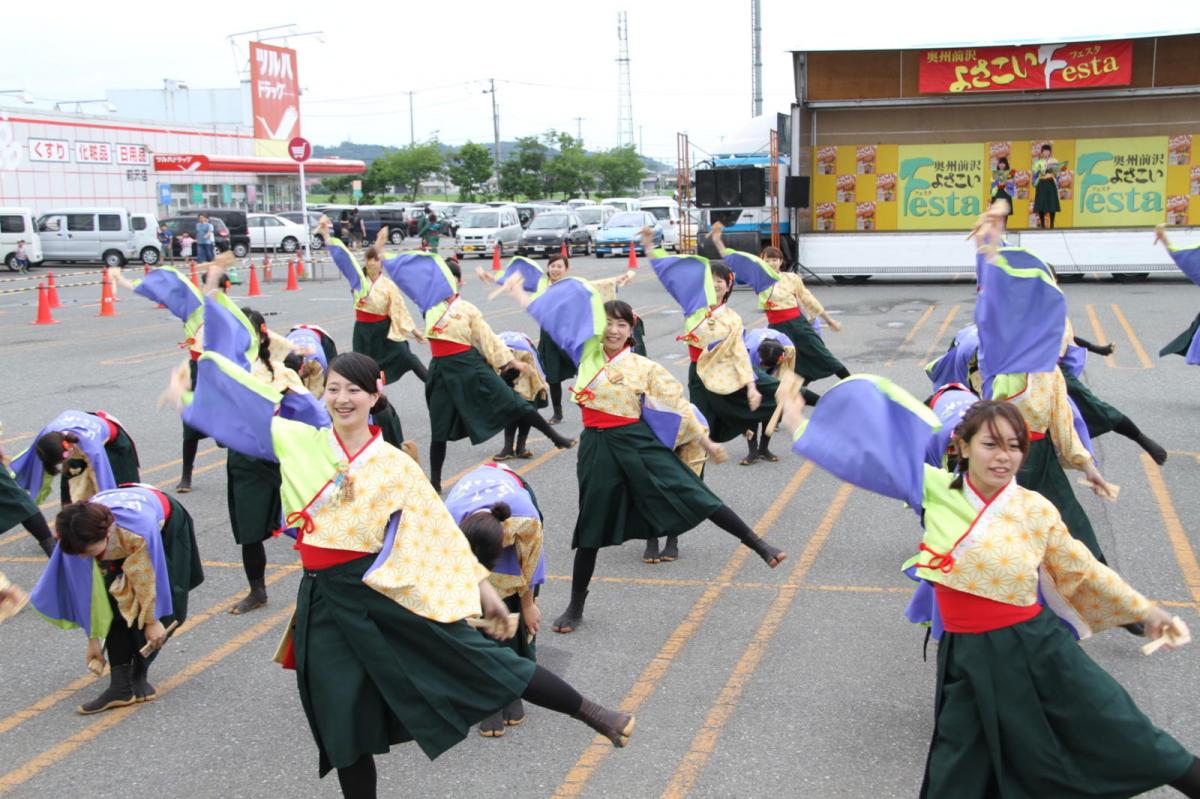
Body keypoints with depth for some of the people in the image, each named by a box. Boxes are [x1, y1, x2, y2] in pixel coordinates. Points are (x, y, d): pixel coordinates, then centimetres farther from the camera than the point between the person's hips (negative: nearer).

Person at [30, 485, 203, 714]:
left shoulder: (139, 531, -46)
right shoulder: (79, 537, -32)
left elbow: (147, 579, -29)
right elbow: (88, 589, -19)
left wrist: (152, 621, -15)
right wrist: (94, 637, -11)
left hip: (166, 527, -3)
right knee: (117, 603, -12)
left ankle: (138, 676, 1)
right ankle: (121, 685, -11)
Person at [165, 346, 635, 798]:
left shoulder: (394, 465, -3)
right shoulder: (300, 442, 3)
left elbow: (441, 529, 2)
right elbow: (247, 402, 17)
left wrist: (481, 585, 3)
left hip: (384, 592, -3)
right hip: (324, 602, 3)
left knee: (476, 659, -5)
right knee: (345, 726, 10)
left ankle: (594, 715, 8)